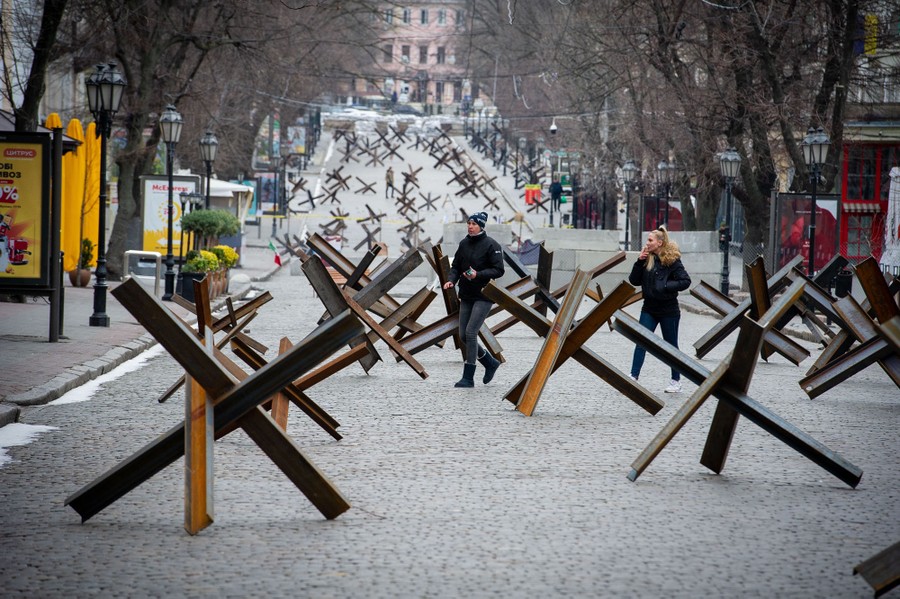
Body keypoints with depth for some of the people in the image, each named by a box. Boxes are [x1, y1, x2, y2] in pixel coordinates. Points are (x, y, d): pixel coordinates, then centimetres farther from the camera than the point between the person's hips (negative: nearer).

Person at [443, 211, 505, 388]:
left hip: (484, 296, -7)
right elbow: (456, 266, 15)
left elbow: (498, 270, -12)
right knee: (463, 336, 7)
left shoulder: (491, 245, -10)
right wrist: (451, 280, -4)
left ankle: (468, 377, -9)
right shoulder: (464, 244, 9)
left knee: (470, 333, -15)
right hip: (466, 296, 7)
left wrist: (478, 275, -24)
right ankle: (491, 363, 28)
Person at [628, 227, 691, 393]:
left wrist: (665, 286, -20)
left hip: (668, 310, -4)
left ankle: (676, 381, 20)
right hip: (649, 309, 4)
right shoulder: (647, 259, 3)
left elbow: (685, 281, -14)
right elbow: (634, 281, 1)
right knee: (641, 343, -5)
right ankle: (633, 377, -6)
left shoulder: (672, 260, -11)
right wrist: (639, 262, -10)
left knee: (671, 346, 8)